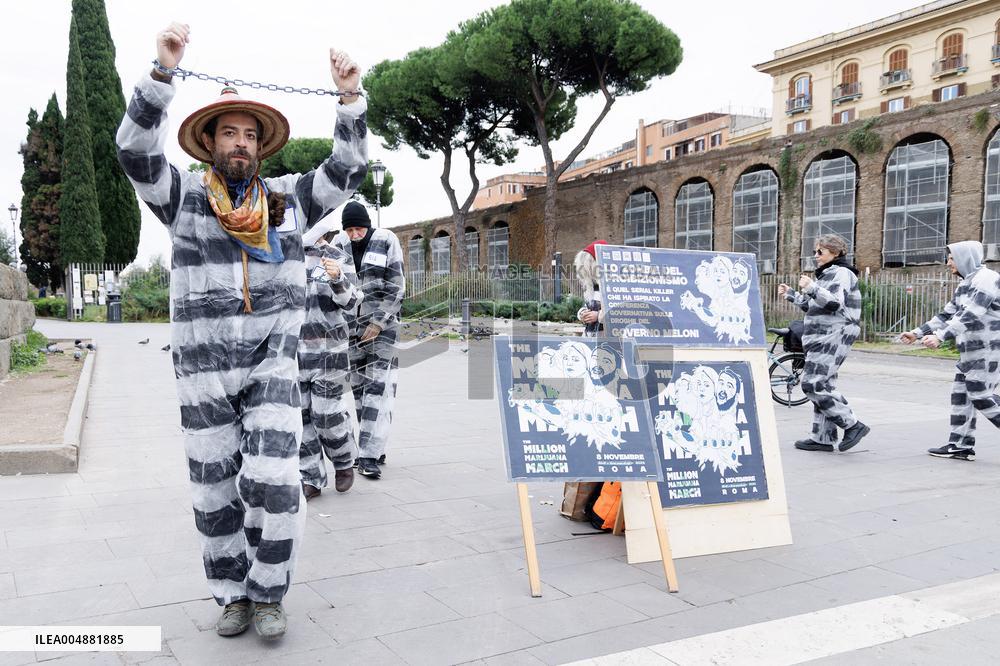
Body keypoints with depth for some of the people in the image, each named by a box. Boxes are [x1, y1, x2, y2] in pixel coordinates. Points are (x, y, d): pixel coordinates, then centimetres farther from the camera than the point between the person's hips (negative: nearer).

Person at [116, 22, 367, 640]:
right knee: (215, 493, 7)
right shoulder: (183, 195, 6)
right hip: (203, 369, 0)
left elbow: (348, 168, 5)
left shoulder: (289, 197, 11)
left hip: (273, 365, 0)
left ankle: (268, 594, 9)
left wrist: (350, 96, -7)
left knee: (273, 483, -10)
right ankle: (233, 594, 25)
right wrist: (165, 69, -21)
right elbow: (136, 149, -10)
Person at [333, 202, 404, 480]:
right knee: (359, 386, 5)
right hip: (351, 322, 4)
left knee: (378, 387, -10)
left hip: (382, 321, -4)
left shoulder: (386, 241, -4)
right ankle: (375, 448, 14)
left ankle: (369, 456, -12)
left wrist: (379, 322, -12)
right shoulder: (339, 243, 6)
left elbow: (396, 287, -6)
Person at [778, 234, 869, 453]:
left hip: (833, 337, -10)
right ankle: (823, 438, 13)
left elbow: (834, 302, -23)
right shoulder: (827, 274, 23)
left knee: (813, 383, -16)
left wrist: (811, 287, -21)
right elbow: (813, 306, 29)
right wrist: (791, 294, 27)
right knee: (822, 385, 10)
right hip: (822, 338, 10)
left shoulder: (842, 273, -8)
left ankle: (852, 425, -9)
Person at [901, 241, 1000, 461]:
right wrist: (917, 333, 13)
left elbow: (969, 316, -25)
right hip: (972, 351, 10)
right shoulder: (965, 284, 17)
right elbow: (947, 314, 20)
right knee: (960, 394, 6)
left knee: (980, 396, -9)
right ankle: (960, 445, 10)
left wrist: (939, 336, -33)